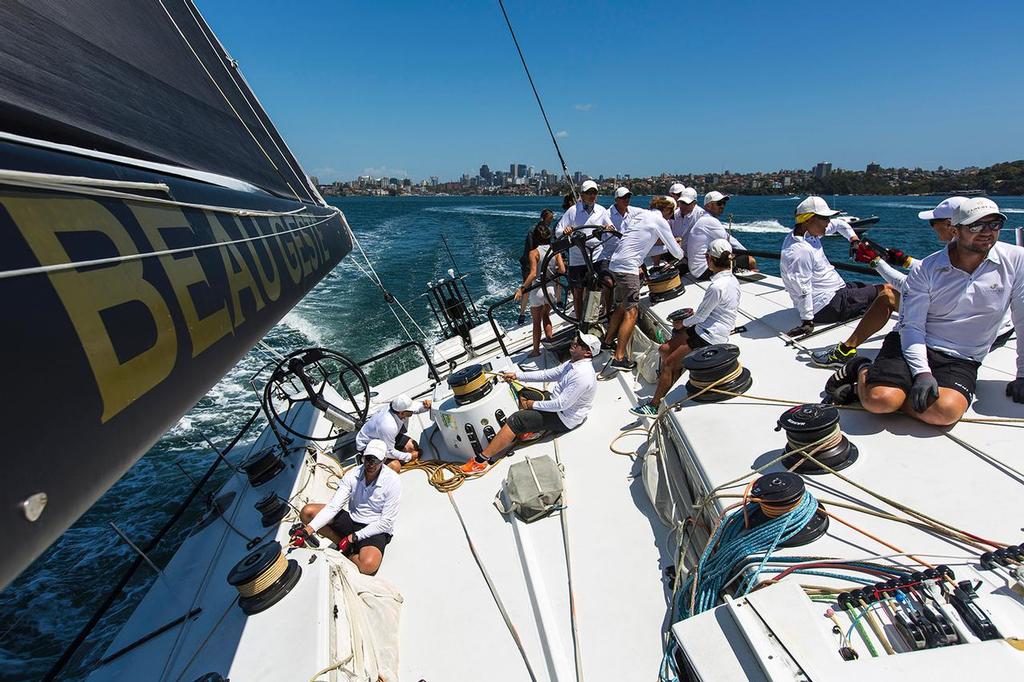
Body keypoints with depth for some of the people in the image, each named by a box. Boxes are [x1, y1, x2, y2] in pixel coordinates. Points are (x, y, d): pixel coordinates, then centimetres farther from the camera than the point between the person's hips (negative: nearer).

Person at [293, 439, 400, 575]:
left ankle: (346, 553, -2)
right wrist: (309, 529, -27)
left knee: (368, 565, -36)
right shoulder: (352, 474, -8)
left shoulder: (393, 482, -20)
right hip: (351, 519, 5)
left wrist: (354, 537, -19)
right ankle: (345, 545, -6)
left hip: (375, 530, -4)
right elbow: (333, 506, -13)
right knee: (307, 512, -10)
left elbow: (386, 522, -16)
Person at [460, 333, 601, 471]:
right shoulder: (573, 363, 2)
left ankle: (481, 460, -17)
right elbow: (547, 374, 4)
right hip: (557, 403, 10)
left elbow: (561, 404, -29)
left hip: (563, 419, -10)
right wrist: (517, 375, -3)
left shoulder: (582, 375, -29)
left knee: (515, 420, -19)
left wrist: (533, 404, -17)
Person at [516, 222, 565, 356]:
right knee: (546, 316, 26)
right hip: (551, 288, 4)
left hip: (537, 290, -4)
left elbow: (533, 274, -22)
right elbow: (562, 270, -6)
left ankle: (536, 350, 18)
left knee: (536, 321, 9)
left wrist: (521, 289, -18)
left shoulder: (534, 252, -13)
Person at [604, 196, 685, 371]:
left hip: (615, 263, 9)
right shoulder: (660, 221, -3)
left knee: (621, 307, 20)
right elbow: (676, 252, 2)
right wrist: (681, 253, 23)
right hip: (628, 267, -9)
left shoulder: (643, 215, 21)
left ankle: (607, 342, 29)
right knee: (631, 312, -8)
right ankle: (619, 358, -11)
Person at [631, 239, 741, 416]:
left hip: (708, 338, -9)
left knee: (668, 364, -4)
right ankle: (669, 391, 14)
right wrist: (694, 313, 9)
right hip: (706, 330, 9)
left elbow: (700, 317, -15)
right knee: (664, 349, 7)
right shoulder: (732, 279, 5)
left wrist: (682, 323, 2)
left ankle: (654, 406, 6)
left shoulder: (717, 287, -25)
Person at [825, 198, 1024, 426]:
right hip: (911, 346, -2)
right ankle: (862, 370, 4)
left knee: (946, 411, -31)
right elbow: (911, 326, -7)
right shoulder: (926, 269, -3)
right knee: (878, 401, -29)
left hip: (960, 360, 2)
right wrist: (922, 372, -20)